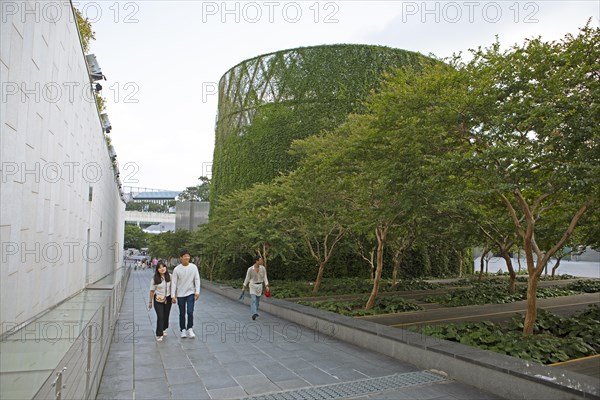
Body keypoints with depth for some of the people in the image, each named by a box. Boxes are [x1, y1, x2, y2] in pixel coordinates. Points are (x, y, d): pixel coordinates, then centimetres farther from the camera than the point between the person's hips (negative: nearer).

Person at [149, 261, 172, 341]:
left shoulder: (169, 276, -5)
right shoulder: (155, 278, -12)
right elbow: (152, 291, -4)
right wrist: (150, 302, 1)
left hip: (168, 299, 3)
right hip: (158, 300, -3)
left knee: (166, 316, 14)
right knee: (160, 317, -9)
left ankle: (164, 329, 38)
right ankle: (159, 335, -1)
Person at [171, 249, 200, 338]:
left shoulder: (193, 267, -6)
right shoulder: (177, 269, -8)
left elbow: (197, 280, -1)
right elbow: (174, 283, -5)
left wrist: (197, 292, -9)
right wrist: (173, 296, -7)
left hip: (190, 293, 0)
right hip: (180, 294, 0)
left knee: (190, 312, -10)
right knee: (182, 313, 10)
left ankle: (189, 329, 8)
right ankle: (183, 330, 24)